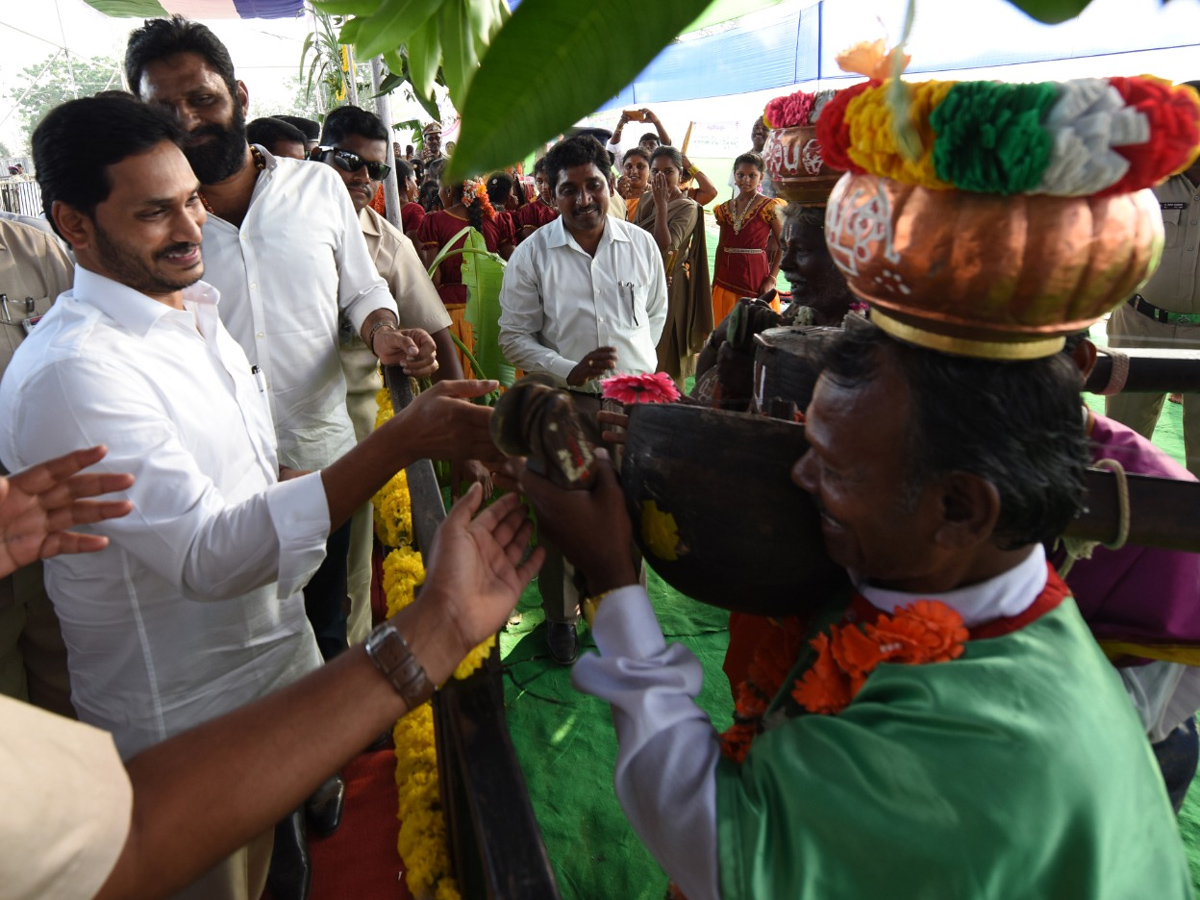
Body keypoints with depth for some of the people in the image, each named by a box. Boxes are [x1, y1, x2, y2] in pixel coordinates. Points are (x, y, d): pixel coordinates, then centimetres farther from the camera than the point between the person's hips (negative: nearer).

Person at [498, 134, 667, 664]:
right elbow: (514, 337, -5)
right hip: (565, 402, -2)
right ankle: (561, 615, 31)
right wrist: (570, 370, -17)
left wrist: (639, 364, 11)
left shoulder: (641, 245, 2)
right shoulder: (532, 255, -5)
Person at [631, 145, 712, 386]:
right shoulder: (646, 200, 8)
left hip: (667, 287, -6)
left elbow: (665, 246, -24)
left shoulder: (688, 208, -10)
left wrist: (662, 205, -23)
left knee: (664, 357, 1)